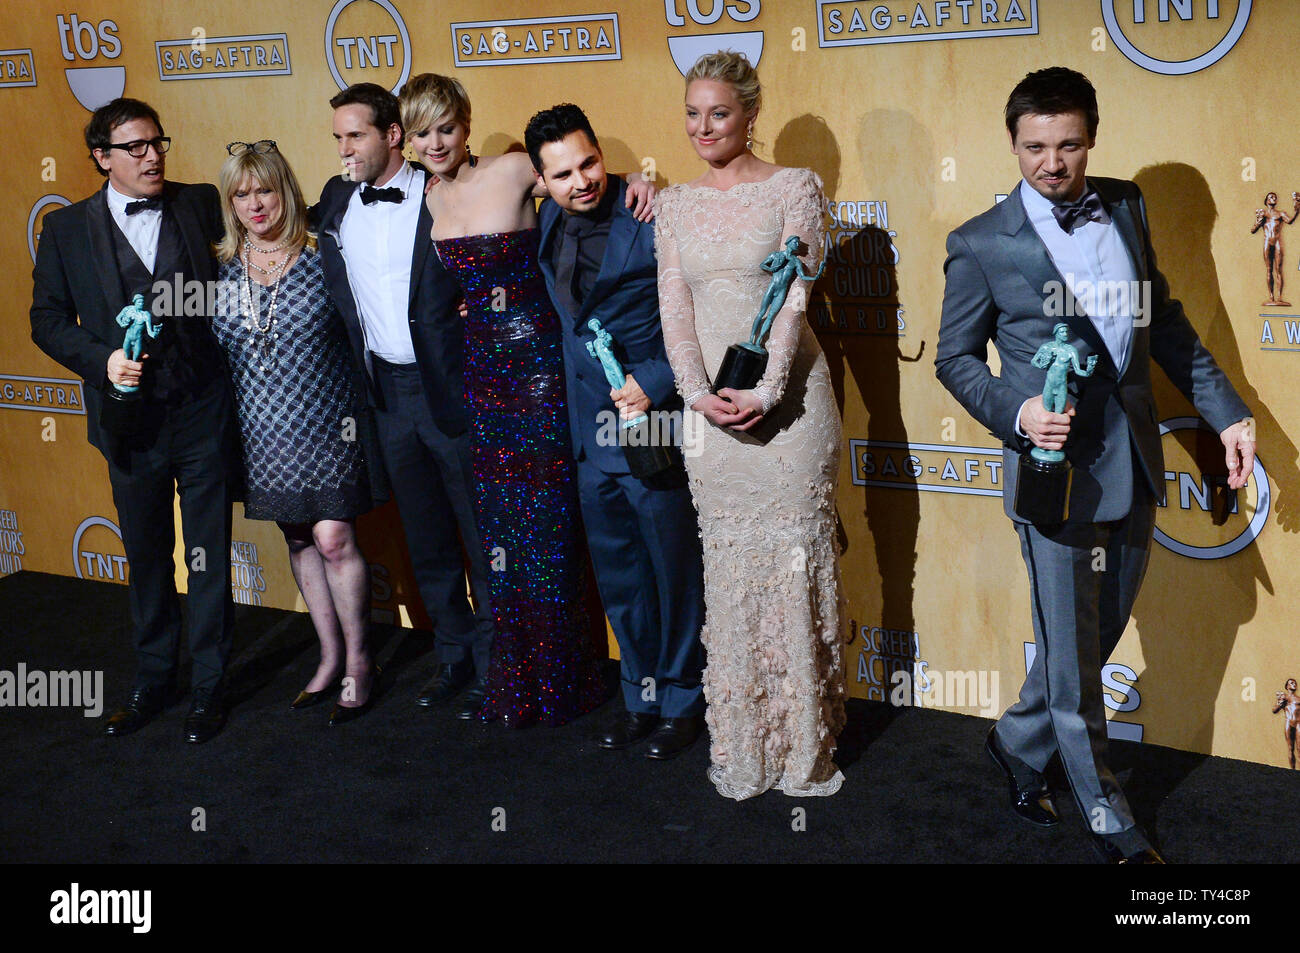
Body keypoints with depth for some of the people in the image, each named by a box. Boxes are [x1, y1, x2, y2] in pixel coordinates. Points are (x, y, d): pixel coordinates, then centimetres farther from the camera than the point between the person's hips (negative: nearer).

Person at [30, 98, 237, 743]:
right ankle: (151, 683, 33)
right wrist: (102, 360, -14)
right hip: (131, 419, 1)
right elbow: (48, 321, 3)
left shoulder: (202, 206, 1)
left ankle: (207, 689, 21)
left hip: (203, 416, -1)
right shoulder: (66, 229, 2)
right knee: (147, 561, 15)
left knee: (208, 559, 6)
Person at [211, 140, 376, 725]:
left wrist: (358, 413, -5)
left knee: (333, 539, -7)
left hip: (324, 427, -4)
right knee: (300, 541, 12)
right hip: (263, 431, 4)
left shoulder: (321, 258, -6)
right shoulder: (220, 270, 3)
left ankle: (358, 661, 9)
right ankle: (331, 657, 24)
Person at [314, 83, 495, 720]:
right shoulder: (336, 201, 6)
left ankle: (495, 667, 18)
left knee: (482, 535, 5)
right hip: (388, 393, 5)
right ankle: (454, 656, 31)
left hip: (452, 389, -5)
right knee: (425, 542, 16)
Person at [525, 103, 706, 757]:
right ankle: (640, 697, 33)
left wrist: (655, 382, -21)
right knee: (617, 578, 17)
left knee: (674, 572, 9)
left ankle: (681, 699, 26)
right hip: (591, 433, 7)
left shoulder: (654, 220, -15)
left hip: (652, 424, -6)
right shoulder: (549, 220, 7)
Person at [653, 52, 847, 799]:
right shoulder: (676, 205, 12)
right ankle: (742, 746, 18)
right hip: (711, 403, 3)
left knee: (795, 559, 0)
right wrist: (698, 392, -9)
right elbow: (674, 307, 6)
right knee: (730, 567, 7)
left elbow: (795, 296, -8)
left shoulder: (794, 188, 0)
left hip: (786, 398, -3)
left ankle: (804, 743, 13)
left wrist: (766, 391, -18)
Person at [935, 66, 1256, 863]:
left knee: (1100, 635, 16)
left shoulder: (1126, 207, 6)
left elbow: (1164, 320, 13)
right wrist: (1015, 412, -18)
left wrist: (1226, 410, 9)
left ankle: (1018, 742, 39)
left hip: (1134, 466, 5)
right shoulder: (982, 244, -8)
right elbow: (956, 357, -1)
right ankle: (1109, 819, 24)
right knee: (1071, 658, 5)